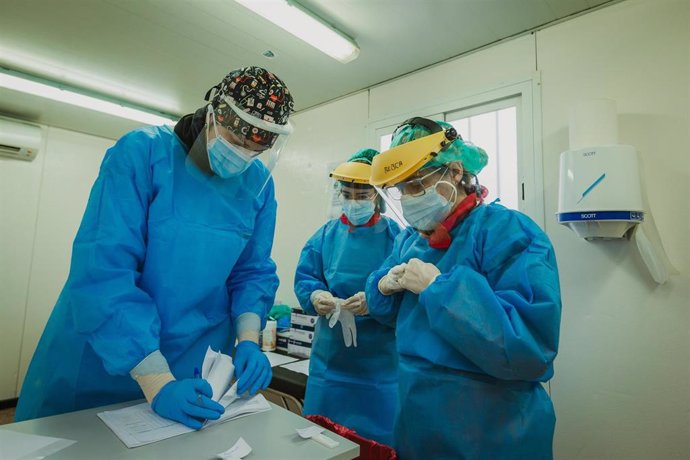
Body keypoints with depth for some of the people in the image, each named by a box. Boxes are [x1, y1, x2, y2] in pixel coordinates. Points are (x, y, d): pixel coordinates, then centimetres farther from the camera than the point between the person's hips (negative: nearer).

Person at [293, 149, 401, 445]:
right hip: (331, 359, 3)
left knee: (378, 440, 14)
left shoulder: (396, 237, -7)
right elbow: (304, 278, 0)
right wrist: (315, 296, -21)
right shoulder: (326, 235, 3)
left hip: (380, 363, -3)